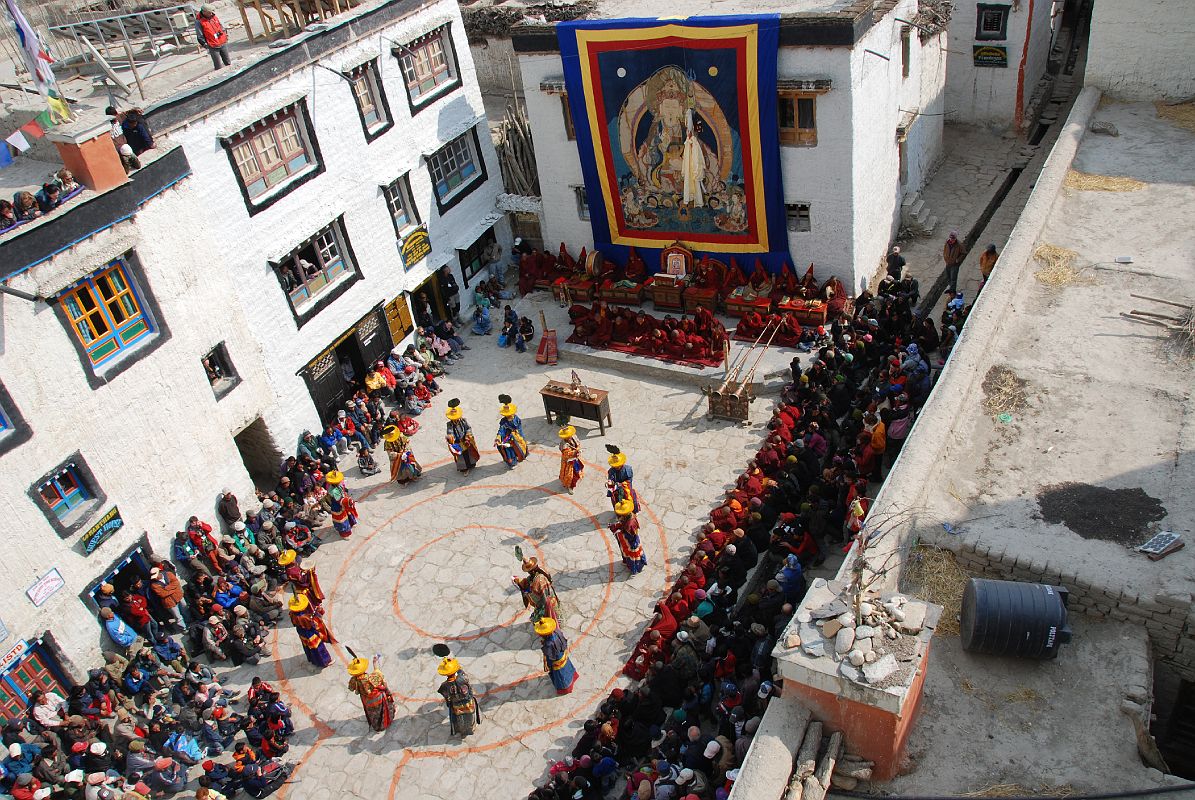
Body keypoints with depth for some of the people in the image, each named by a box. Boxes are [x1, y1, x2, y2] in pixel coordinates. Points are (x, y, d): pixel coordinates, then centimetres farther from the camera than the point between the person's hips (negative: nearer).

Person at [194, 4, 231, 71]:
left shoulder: (213, 16, 5)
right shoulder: (199, 21, -13)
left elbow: (221, 26, 19)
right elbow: (200, 36, -11)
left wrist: (226, 35, 16)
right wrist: (205, 45, -11)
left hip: (223, 43, 6)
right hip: (213, 47, -6)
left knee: (228, 62, 17)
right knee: (218, 66, -3)